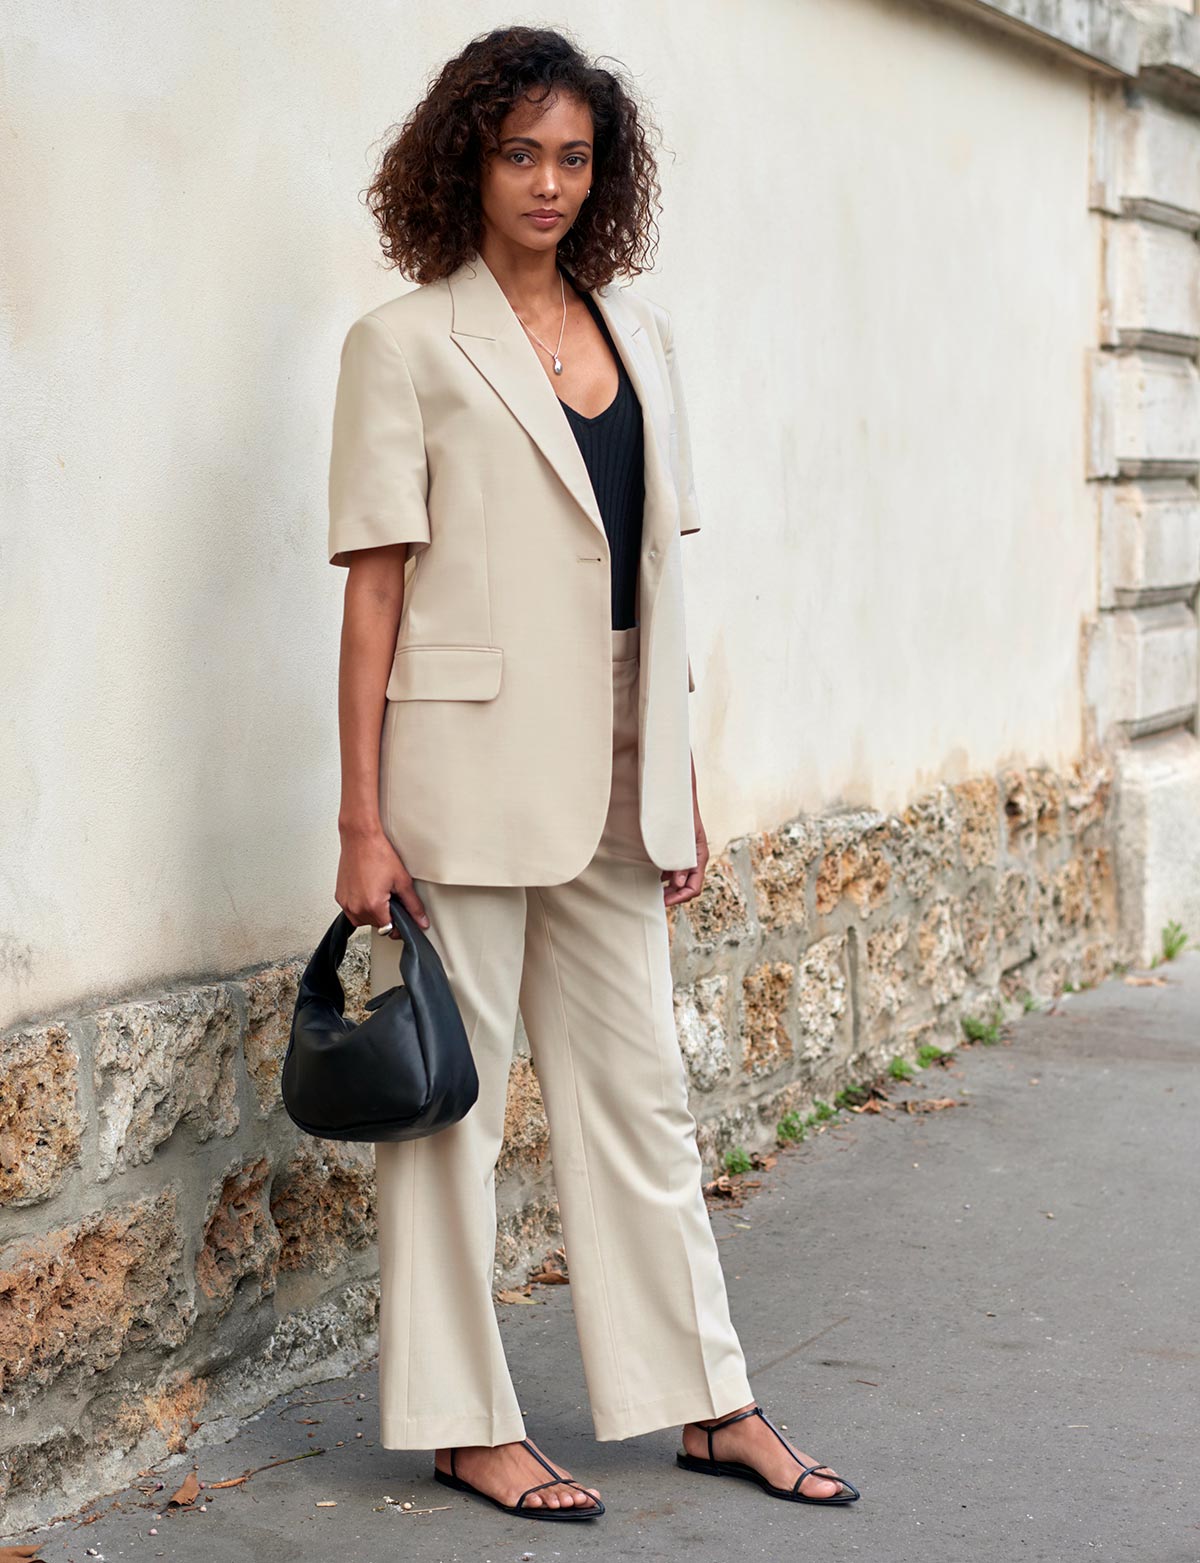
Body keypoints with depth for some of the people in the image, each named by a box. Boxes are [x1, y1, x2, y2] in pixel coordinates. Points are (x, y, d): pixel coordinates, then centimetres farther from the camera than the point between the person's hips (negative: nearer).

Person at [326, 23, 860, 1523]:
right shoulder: (406, 342, -3)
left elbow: (654, 578, 15)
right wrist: (363, 818, -11)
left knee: (639, 1088, 13)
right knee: (449, 1093, 4)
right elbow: (376, 586, -7)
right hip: (468, 766, -6)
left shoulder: (641, 332, 13)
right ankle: (464, 1421, 16)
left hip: (610, 774, 6)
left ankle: (710, 1403, 23)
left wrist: (679, 782, 13)